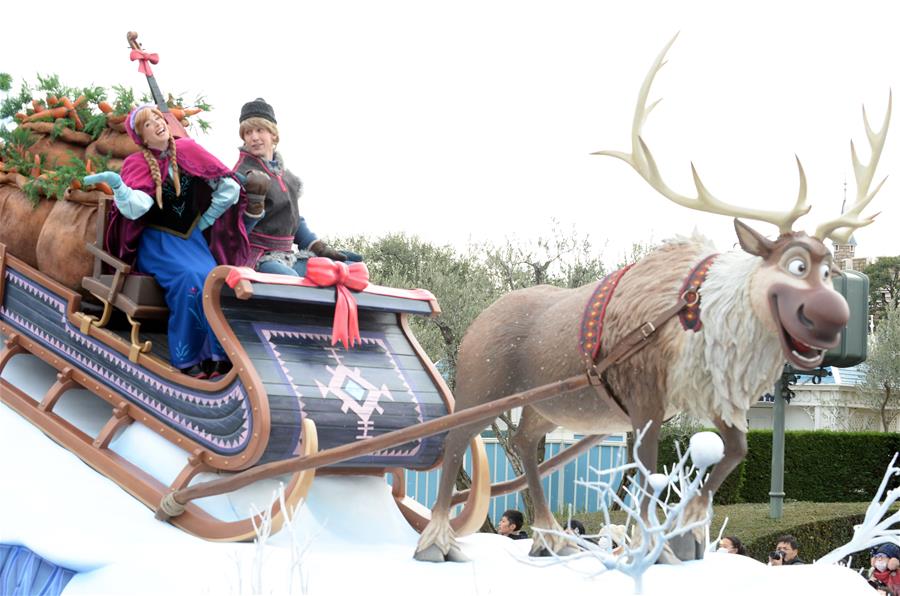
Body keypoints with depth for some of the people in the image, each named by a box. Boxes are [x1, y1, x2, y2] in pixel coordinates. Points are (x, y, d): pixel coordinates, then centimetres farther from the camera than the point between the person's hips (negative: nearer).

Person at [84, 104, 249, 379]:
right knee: (189, 279, -32)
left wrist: (205, 221, 4)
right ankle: (186, 359, -23)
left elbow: (230, 188, 2)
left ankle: (214, 355, -23)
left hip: (190, 236, 2)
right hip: (157, 240, -2)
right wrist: (116, 183, -38)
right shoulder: (137, 163, -4)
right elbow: (135, 208, -22)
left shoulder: (188, 150, 0)